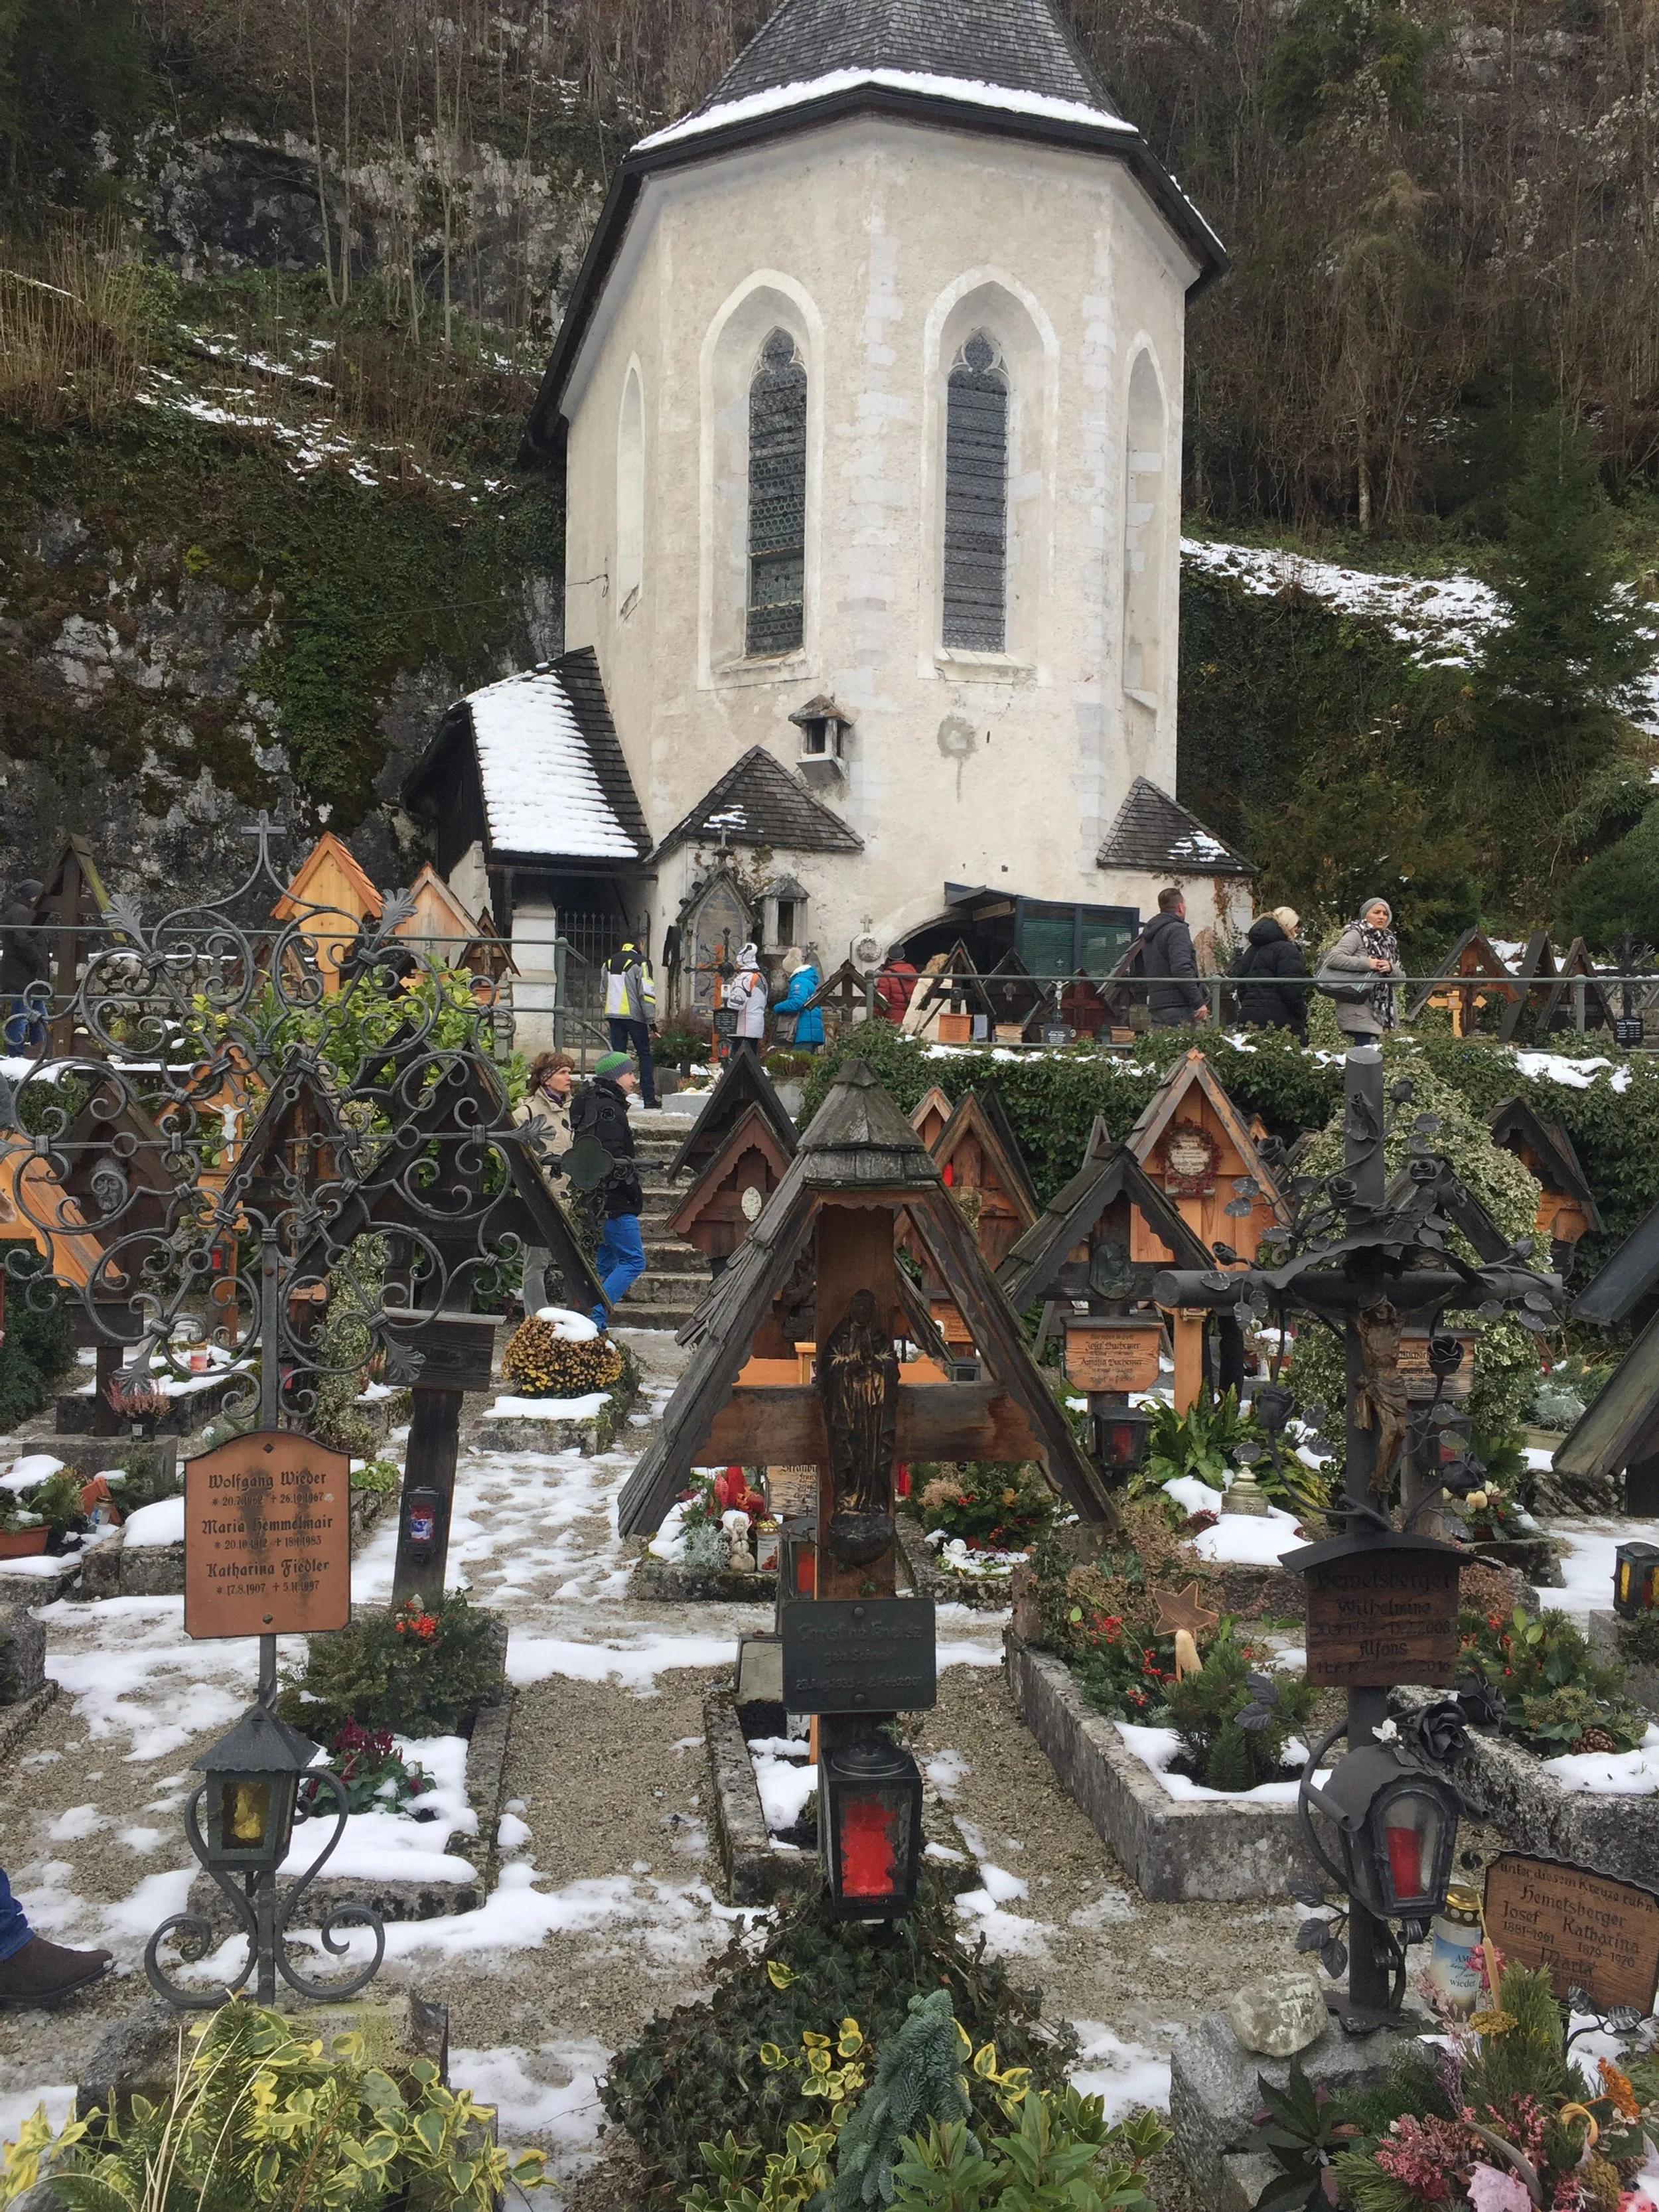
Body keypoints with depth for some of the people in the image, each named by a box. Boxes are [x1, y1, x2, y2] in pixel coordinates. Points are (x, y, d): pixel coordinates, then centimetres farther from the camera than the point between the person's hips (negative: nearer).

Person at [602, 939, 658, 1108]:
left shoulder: (609, 963, 13)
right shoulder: (641, 962, -8)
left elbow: (604, 991, 23)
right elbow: (647, 993, -12)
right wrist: (651, 1020, -9)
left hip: (614, 1015, 5)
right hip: (634, 1016, -5)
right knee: (644, 1055, 3)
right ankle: (650, 1100, 0)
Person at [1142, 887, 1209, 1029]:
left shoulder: (1148, 935, 21)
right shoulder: (1177, 929, -7)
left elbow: (1143, 971, 23)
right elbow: (1182, 969, -18)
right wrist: (1199, 1002, -17)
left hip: (1155, 1006, 9)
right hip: (1178, 1006, -9)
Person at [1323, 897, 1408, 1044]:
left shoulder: (1388, 940, 19)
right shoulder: (1356, 935, -4)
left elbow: (1401, 978, 17)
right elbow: (1333, 958, -19)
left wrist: (1391, 969, -6)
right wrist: (1366, 964, -21)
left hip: (1379, 1009, 8)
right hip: (1359, 1009, -8)